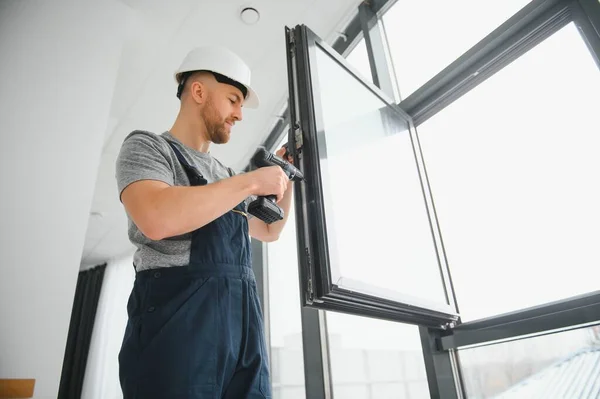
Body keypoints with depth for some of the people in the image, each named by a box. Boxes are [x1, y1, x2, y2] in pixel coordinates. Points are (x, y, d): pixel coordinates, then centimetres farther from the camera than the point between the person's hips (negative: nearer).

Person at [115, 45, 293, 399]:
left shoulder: (224, 174, 20)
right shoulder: (147, 146, -1)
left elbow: (269, 231, 29)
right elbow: (156, 219, -23)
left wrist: (285, 180, 15)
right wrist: (252, 181, -14)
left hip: (243, 322, 7)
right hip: (178, 318, -6)